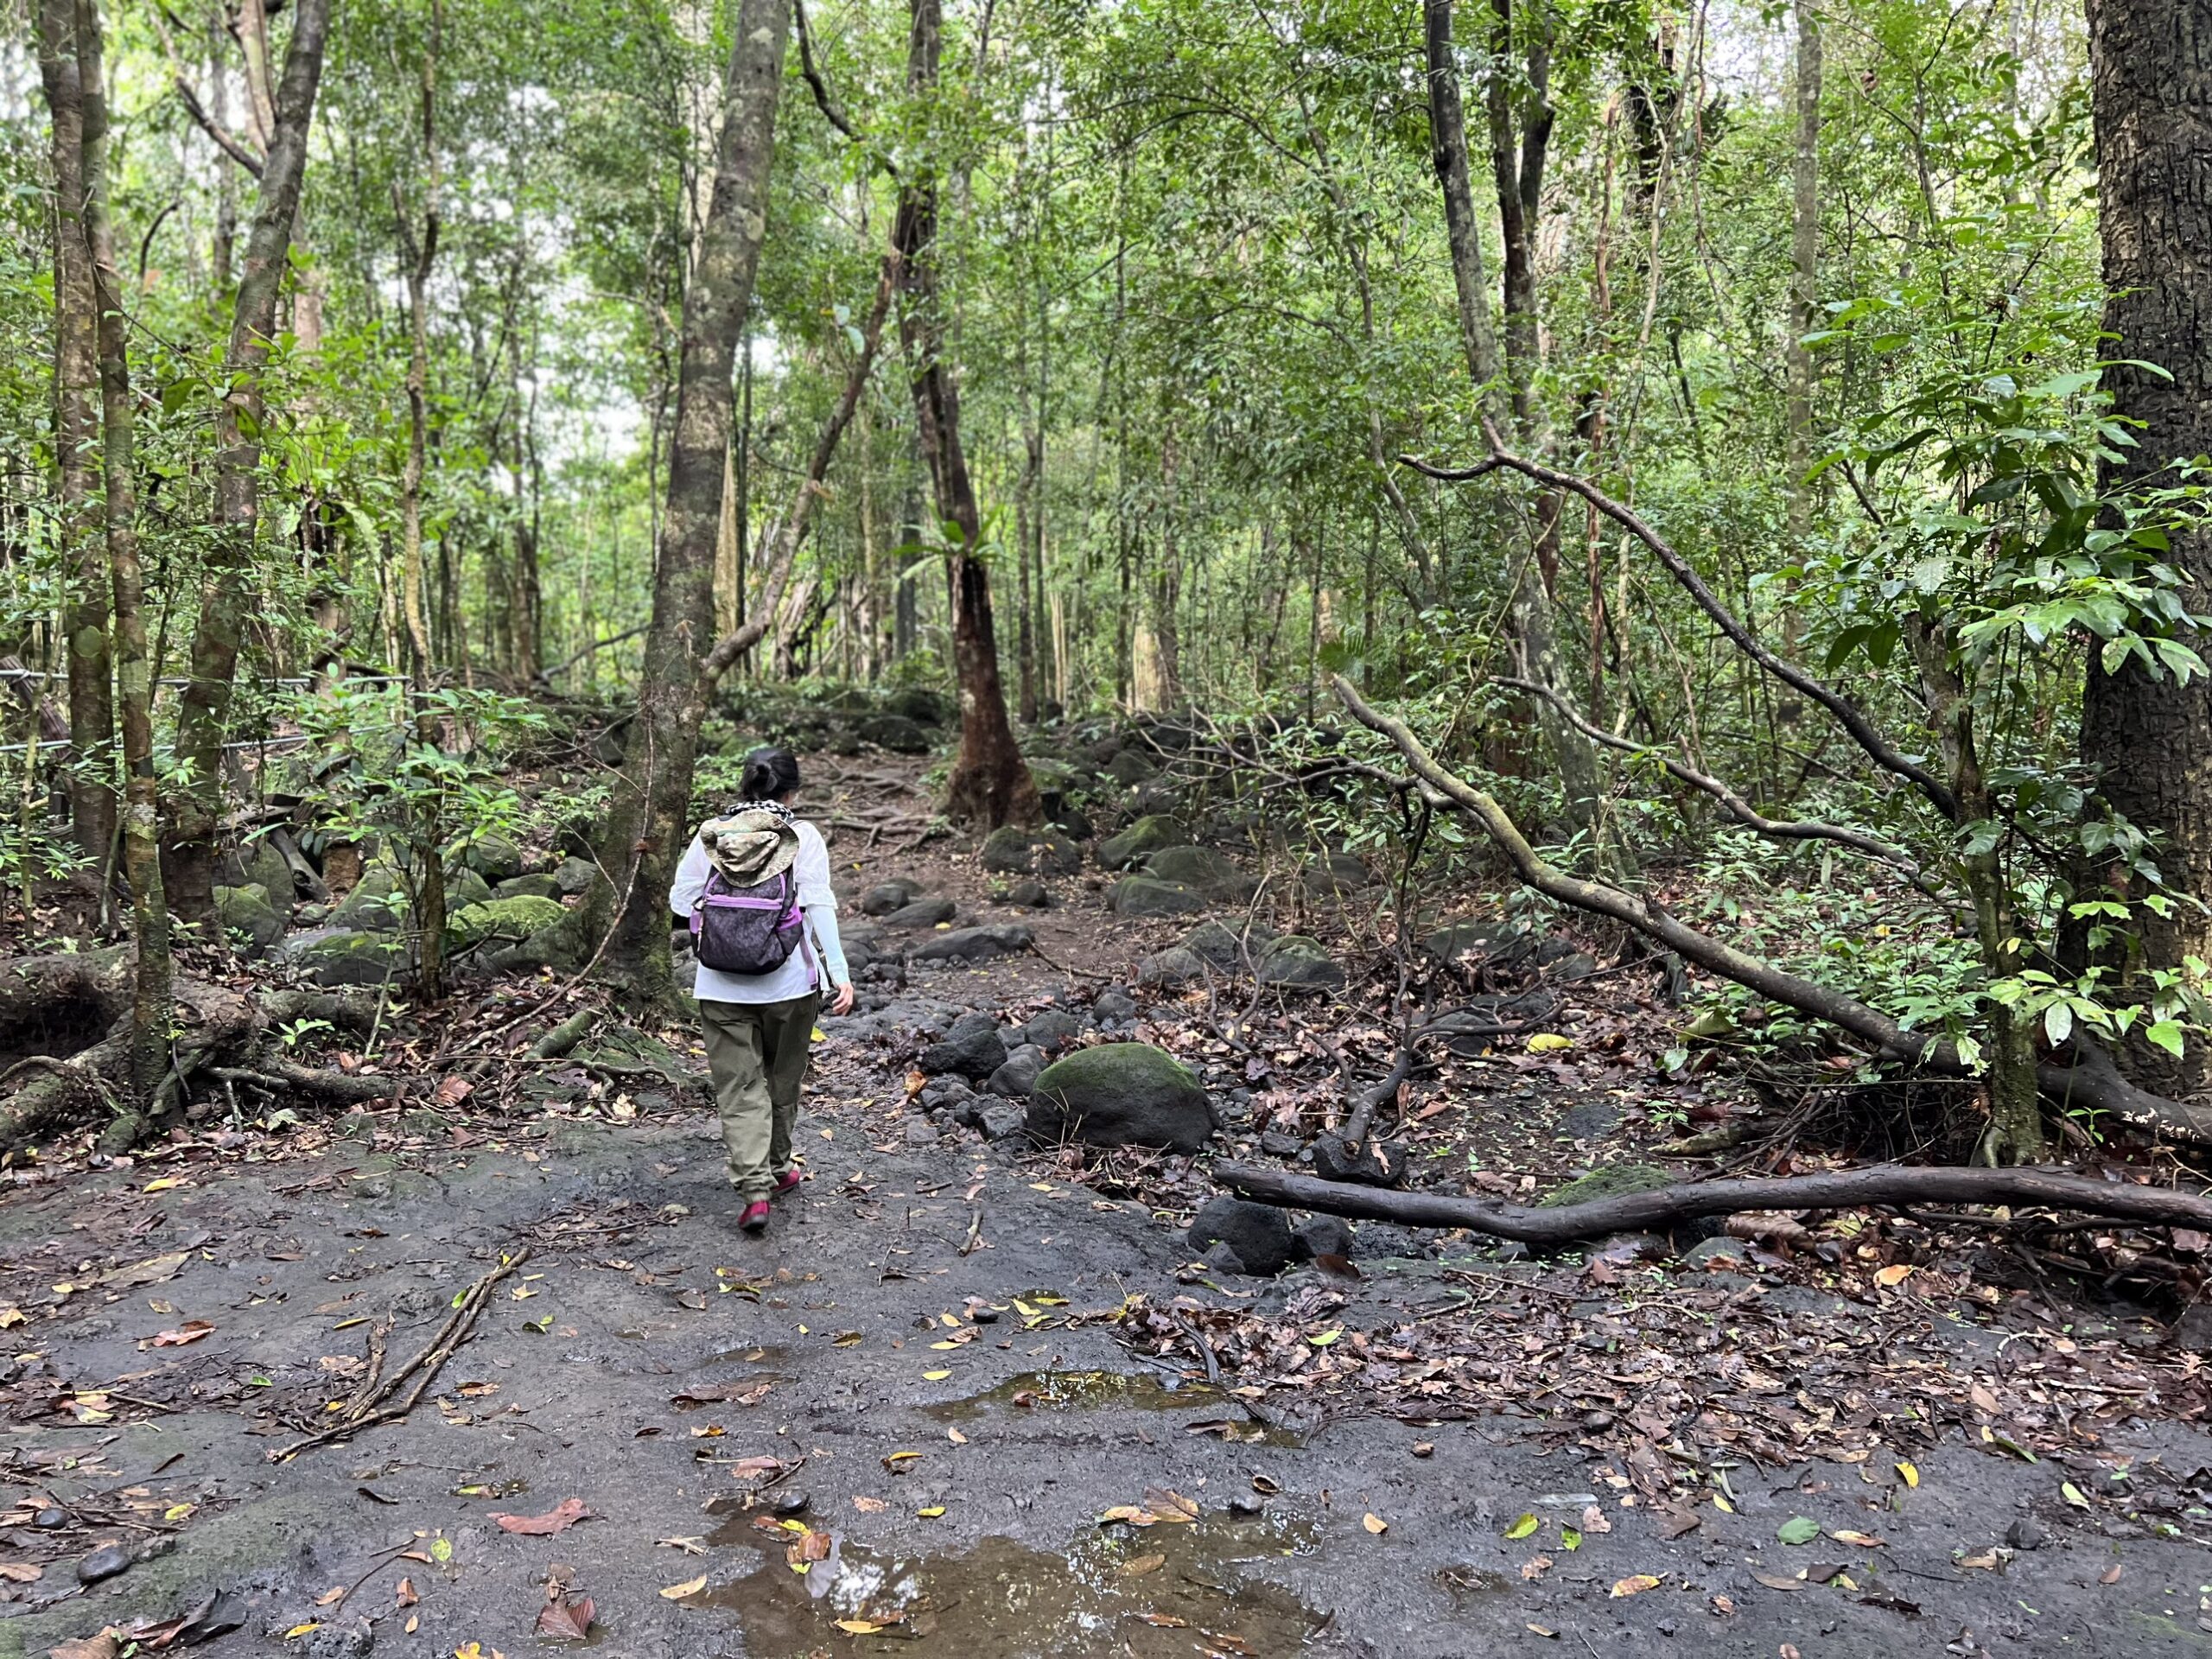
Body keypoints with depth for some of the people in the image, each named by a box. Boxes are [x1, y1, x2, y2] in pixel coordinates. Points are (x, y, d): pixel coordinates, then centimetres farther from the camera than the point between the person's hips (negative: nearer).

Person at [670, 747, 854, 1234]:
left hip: (722, 988, 1)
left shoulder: (710, 835, 1)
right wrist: (839, 973, -12)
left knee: (739, 1088, 4)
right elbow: (819, 908, -11)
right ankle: (777, 1170, 34)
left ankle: (755, 1190, -6)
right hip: (789, 984, 0)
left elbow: (681, 905, 3)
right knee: (783, 1080, 19)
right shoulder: (803, 837, -5)